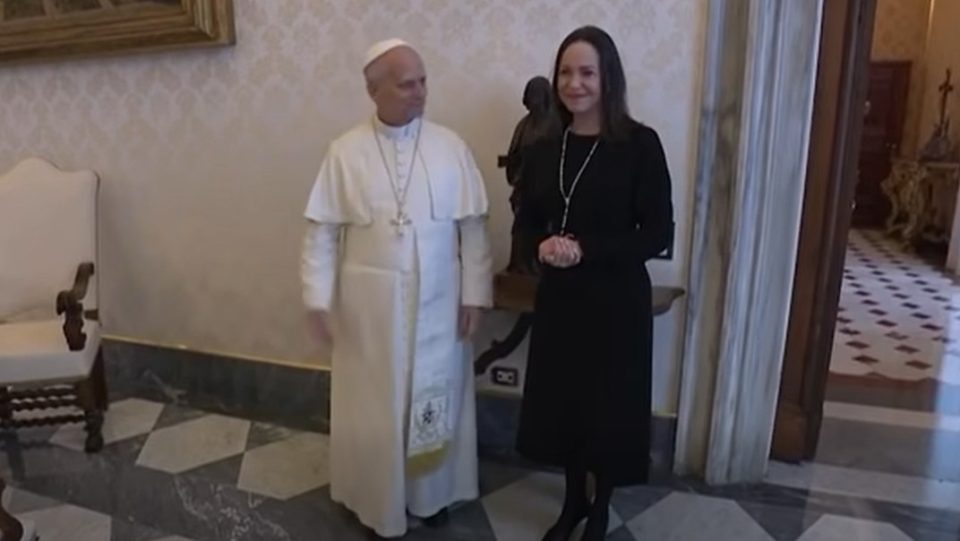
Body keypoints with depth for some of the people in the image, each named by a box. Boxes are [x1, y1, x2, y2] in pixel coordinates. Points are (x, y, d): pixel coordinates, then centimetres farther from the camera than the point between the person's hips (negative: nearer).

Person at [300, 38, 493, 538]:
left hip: (437, 303, 1)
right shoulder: (346, 152, -4)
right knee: (373, 405, 12)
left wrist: (474, 294, -3)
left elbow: (473, 227, -1)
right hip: (369, 304, -1)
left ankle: (431, 493, 38)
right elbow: (322, 231, -3)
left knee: (435, 400, 14)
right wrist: (319, 299, -7)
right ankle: (378, 499, 35)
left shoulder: (451, 147, -2)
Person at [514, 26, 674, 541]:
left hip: (616, 299, -4)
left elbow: (658, 233, -12)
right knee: (560, 402, 15)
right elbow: (527, 219, 10)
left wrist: (586, 250, -21)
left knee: (610, 408, 10)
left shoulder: (640, 143, -11)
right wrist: (543, 244, -12)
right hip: (558, 296, 4)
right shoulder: (545, 147, 3)